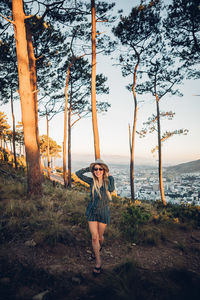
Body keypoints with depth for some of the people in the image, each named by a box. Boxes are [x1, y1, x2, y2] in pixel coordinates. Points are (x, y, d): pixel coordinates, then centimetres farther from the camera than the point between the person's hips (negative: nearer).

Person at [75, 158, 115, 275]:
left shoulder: (109, 179, -10)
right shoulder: (92, 181, -5)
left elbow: (111, 189, -30)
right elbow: (78, 173, -9)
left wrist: (107, 176, -17)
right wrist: (90, 168, -8)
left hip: (104, 212, -1)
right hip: (92, 212, 1)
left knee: (100, 235, 15)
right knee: (94, 237, -2)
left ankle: (99, 247, 50)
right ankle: (98, 262, 14)